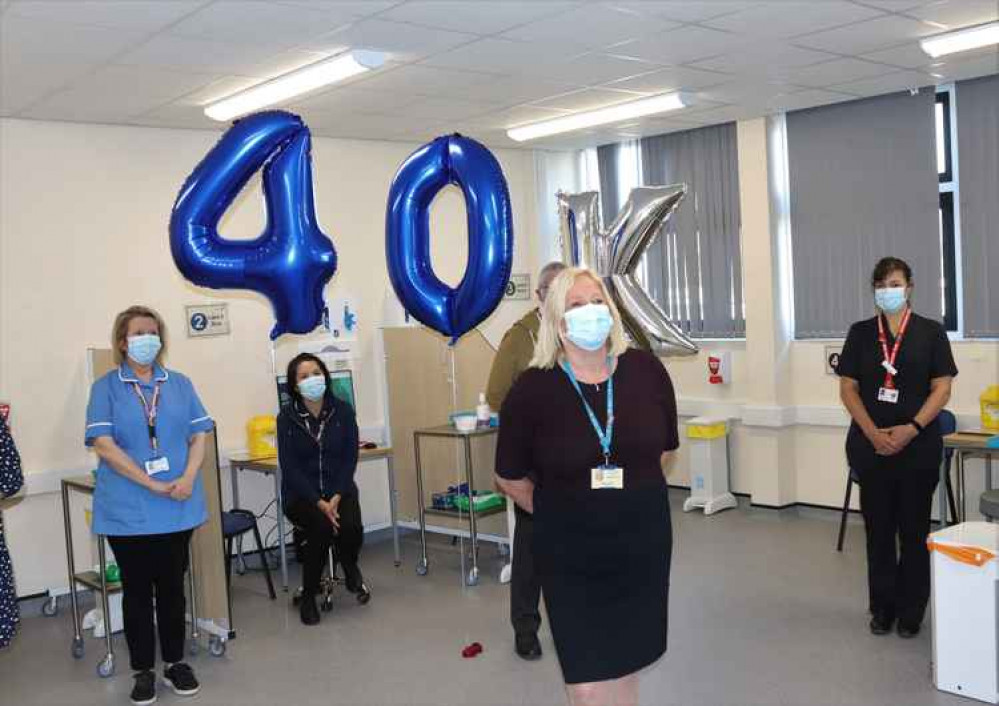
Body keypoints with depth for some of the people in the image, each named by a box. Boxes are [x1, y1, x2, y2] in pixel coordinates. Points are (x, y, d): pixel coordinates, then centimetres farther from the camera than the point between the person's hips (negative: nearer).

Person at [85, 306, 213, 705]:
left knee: (172, 586, 12)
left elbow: (198, 436, 5)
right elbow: (104, 445, -12)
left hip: (178, 507, 3)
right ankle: (143, 671, 21)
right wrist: (154, 485, -17)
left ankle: (175, 663, 26)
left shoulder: (179, 384, 7)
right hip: (128, 510, -2)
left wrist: (188, 479, -13)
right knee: (137, 590, 8)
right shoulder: (106, 388, -3)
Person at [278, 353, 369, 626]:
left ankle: (351, 572, 10)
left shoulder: (343, 411, -2)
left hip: (338, 489, 2)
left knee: (351, 527, -27)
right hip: (301, 493, -1)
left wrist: (336, 498, -15)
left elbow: (350, 458, -2)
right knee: (323, 529, -29)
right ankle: (308, 597, -6)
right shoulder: (287, 417, -6)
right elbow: (290, 467, -9)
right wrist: (319, 503, -18)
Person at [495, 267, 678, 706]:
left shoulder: (646, 371, -5)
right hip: (570, 553, -2)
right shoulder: (532, 389, -13)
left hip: (643, 542, 3)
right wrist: (560, 512, 8)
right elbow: (510, 477, 0)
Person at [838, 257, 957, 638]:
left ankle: (911, 611, 17)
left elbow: (942, 388, -2)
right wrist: (873, 433, -9)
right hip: (870, 446, 2)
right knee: (878, 528, 8)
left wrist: (912, 428, -15)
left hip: (918, 446, -1)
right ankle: (882, 608, 20)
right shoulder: (860, 332, 6)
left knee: (914, 529, 5)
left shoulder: (931, 332, 1)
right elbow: (848, 388, 3)